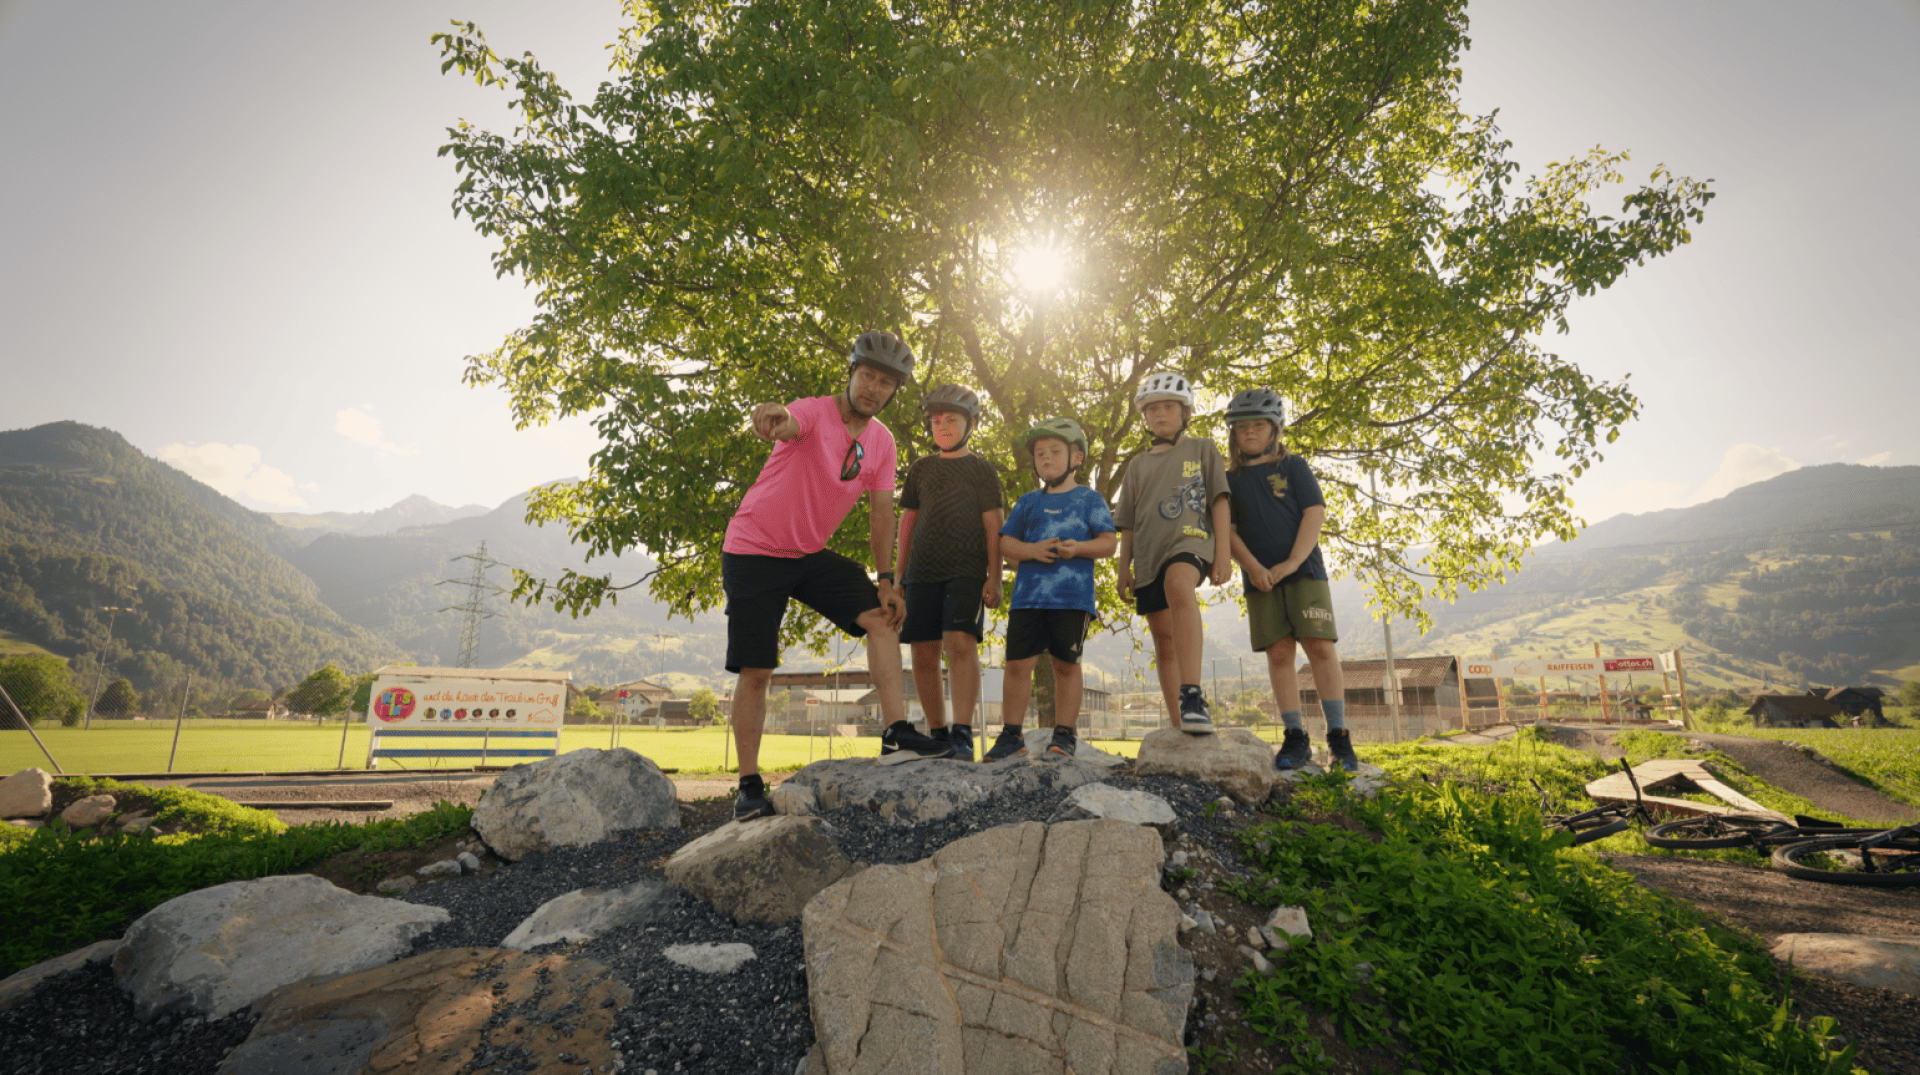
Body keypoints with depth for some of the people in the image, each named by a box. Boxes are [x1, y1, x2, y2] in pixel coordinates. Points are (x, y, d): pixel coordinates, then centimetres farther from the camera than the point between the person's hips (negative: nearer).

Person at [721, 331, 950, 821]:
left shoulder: (882, 441, 1)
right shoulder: (814, 412, -18)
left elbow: (881, 512, 1)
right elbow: (785, 426, -43)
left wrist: (885, 579, -6)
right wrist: (773, 417, -68)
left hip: (811, 553, 6)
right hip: (754, 552, -5)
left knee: (881, 617, -10)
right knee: (755, 671, -5)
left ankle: (897, 732, -6)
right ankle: (749, 785, 7)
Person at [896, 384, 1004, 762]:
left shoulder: (982, 470, 8)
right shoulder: (920, 469, 16)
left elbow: (993, 527, 3)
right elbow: (908, 522, 19)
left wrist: (994, 578, -5)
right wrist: (899, 574, 15)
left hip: (967, 571, -3)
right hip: (923, 571, 4)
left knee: (960, 642, -18)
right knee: (923, 653, 2)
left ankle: (963, 735, -15)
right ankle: (937, 733, 15)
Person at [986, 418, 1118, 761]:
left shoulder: (1089, 499, 9)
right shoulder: (1028, 502, 16)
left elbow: (1109, 543, 3)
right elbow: (1005, 543, 10)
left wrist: (1079, 547, -16)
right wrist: (1032, 550, -10)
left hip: (1073, 596, -2)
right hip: (1028, 594, 2)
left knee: (1066, 664, 4)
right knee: (1018, 663, -1)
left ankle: (1065, 734, 15)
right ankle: (1011, 735, 9)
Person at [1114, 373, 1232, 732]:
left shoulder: (1202, 449, 13)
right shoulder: (1138, 465, 21)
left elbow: (1219, 500, 5)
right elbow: (1128, 524, 21)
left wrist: (1223, 551, -4)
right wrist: (1124, 568, 13)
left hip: (1191, 538, -5)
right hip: (1149, 553, 5)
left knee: (1179, 585, -39)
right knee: (1164, 639, 4)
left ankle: (1192, 694, -45)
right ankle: (1178, 726, 10)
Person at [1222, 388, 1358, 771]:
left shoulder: (1294, 466, 8)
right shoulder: (1231, 479, 12)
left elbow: (1315, 512, 0)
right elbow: (1227, 529, 5)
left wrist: (1292, 562, -12)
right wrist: (1253, 567, -11)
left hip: (1303, 571, -1)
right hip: (1260, 579, 2)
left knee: (1320, 647, -8)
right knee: (1278, 654, 0)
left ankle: (1339, 737, -1)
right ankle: (1296, 738, 6)